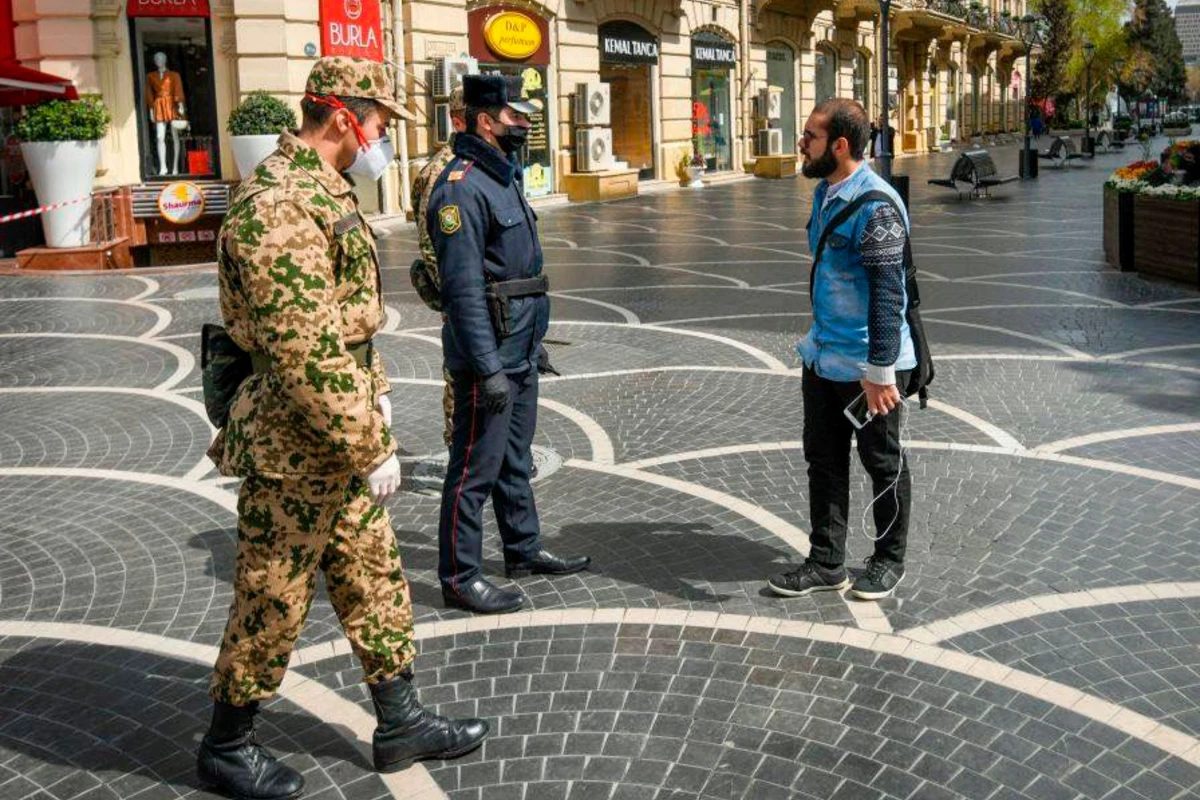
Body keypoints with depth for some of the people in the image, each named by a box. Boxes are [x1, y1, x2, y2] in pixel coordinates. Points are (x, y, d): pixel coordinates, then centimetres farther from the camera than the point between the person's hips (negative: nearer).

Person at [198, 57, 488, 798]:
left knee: (375, 581, 17)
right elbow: (303, 353, -27)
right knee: (272, 603, 5)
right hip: (295, 450, -10)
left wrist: (373, 397, 20)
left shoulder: (326, 192, 11)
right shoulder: (280, 207, -23)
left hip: (336, 436, 10)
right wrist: (368, 448, -22)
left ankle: (402, 724, 30)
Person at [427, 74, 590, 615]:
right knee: (475, 468, -2)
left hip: (519, 352, 10)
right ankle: (460, 578, 7)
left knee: (515, 458, 20)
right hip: (487, 355, -10)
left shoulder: (504, 178, 15)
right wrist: (488, 367, -25)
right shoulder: (461, 188, -18)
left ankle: (524, 549, 34)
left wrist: (534, 341, 23)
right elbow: (464, 288, -23)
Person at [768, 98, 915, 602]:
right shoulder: (825, 193, 8)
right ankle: (827, 563, 25)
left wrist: (880, 371, -24)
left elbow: (887, 294, -23)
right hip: (823, 357, 9)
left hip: (868, 365, -9)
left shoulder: (875, 205, -21)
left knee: (883, 463, 9)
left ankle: (889, 560, 26)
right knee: (823, 460, 13)